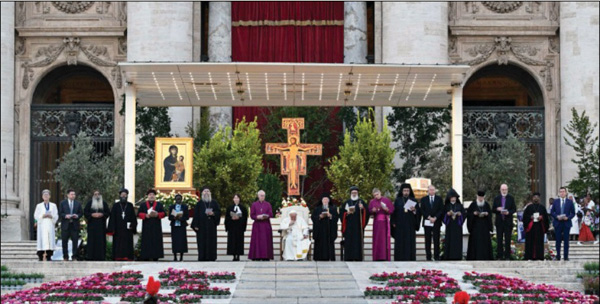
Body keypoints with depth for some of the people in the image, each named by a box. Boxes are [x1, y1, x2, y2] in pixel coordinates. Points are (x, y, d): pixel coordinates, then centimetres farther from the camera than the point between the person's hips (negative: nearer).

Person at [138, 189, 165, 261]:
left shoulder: (159, 204, 14)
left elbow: (163, 213, 5)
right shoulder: (143, 205, 12)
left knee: (156, 242, -4)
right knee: (146, 242, -5)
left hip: (156, 227, 1)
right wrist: (146, 215, -14)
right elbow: (139, 214, 3)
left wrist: (157, 214, -14)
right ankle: (146, 257, -4)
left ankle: (155, 257, -2)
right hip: (146, 227, -1)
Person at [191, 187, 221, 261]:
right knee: (202, 242, -4)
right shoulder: (199, 203, 6)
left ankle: (211, 257, 2)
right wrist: (196, 225, -6)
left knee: (211, 241, -2)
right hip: (202, 226, -1)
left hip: (211, 225, 1)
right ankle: (202, 257, -2)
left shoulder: (214, 202, 10)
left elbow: (219, 211, 8)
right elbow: (196, 214, 2)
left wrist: (213, 213, -13)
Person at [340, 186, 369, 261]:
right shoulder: (347, 203, 14)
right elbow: (342, 212, 10)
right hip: (349, 226, 1)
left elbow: (366, 212, 0)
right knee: (348, 241, -4)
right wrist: (347, 213, -8)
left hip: (358, 226, -1)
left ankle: (358, 257, -7)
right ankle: (348, 258, -4)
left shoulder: (361, 202, 10)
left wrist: (362, 208, -19)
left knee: (358, 241, -7)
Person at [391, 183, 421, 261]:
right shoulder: (397, 200, 8)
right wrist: (394, 223, -4)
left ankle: (410, 259, 0)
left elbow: (419, 212, 4)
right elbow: (394, 212, 5)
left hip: (410, 225, 0)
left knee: (410, 242, -3)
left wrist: (414, 210, -17)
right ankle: (400, 260, 1)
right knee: (400, 243, -2)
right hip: (399, 225, 0)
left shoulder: (413, 200, 8)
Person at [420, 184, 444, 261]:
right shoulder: (424, 199, 10)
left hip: (436, 222, 0)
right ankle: (428, 257, 3)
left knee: (436, 240, -3)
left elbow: (441, 210, 2)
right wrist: (429, 217, -11)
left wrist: (435, 218, -11)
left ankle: (436, 257, 0)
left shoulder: (439, 199, 9)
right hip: (427, 222, 0)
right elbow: (422, 210, 2)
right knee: (427, 240, 0)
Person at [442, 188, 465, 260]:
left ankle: (457, 257, 1)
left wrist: (460, 214, -14)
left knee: (458, 241, -3)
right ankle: (449, 258, -3)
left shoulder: (459, 205, 9)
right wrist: (448, 214, -16)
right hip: (449, 226, -1)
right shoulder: (446, 205, 7)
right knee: (449, 241, -5)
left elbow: (464, 214, 7)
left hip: (457, 226, 1)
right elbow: (443, 215, 4)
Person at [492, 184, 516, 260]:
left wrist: (508, 212, -16)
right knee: (499, 240, 3)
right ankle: (500, 256, 6)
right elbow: (493, 210, 8)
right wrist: (497, 209, -14)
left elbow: (514, 209, 2)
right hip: (499, 222, 1)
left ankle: (507, 256, 3)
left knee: (507, 240, -1)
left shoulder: (511, 198, 4)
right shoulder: (496, 199, 9)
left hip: (508, 221, -1)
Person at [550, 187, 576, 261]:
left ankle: (566, 257, 4)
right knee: (558, 240, 3)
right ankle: (558, 256, 10)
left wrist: (568, 217, -13)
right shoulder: (555, 201, 7)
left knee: (566, 240, 0)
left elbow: (573, 213, 5)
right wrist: (557, 216, -10)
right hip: (557, 223, 1)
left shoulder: (570, 202, 4)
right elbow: (552, 212, 8)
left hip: (566, 223, -1)